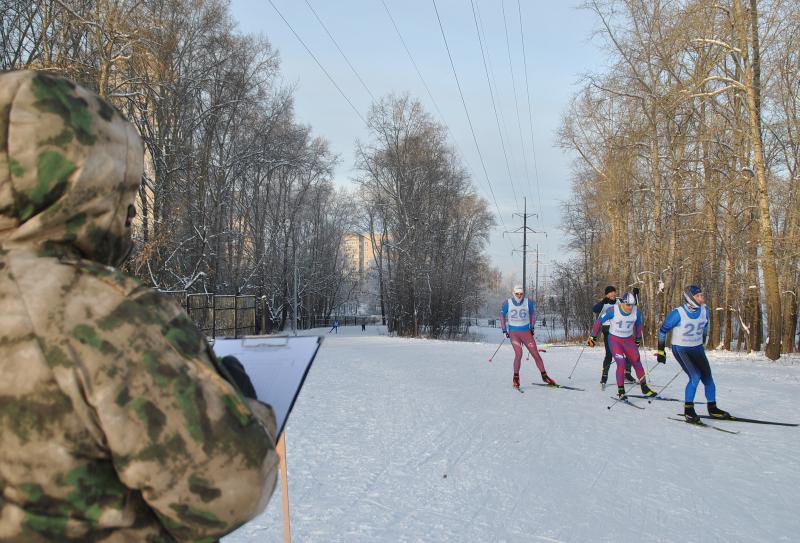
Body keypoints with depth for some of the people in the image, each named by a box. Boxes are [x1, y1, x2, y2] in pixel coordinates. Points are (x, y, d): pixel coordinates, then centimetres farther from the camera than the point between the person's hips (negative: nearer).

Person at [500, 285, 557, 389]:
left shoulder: (528, 302, -4)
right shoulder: (507, 303, -7)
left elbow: (533, 314, 14)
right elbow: (502, 315, 7)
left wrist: (532, 328, 9)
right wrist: (504, 330, 4)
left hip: (526, 332, 2)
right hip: (513, 332, -2)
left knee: (536, 354, -1)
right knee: (519, 354, -19)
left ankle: (544, 376, 13)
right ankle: (516, 378, -5)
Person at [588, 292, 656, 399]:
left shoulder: (636, 312, -9)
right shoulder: (613, 310, -21)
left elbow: (638, 325, 11)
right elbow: (599, 321, -10)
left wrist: (638, 339, 20)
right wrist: (593, 337, -4)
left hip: (629, 340, 4)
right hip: (614, 339, -4)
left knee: (637, 362, 0)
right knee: (621, 364, -15)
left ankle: (644, 388, 15)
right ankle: (621, 391, -3)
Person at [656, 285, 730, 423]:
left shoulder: (704, 309, -5)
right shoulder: (678, 313, -20)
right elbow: (663, 330, -9)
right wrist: (660, 351, -4)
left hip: (697, 348, 6)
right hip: (681, 349, -6)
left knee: (707, 377, 5)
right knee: (695, 376, -19)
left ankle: (712, 408, 21)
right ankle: (688, 409, -6)